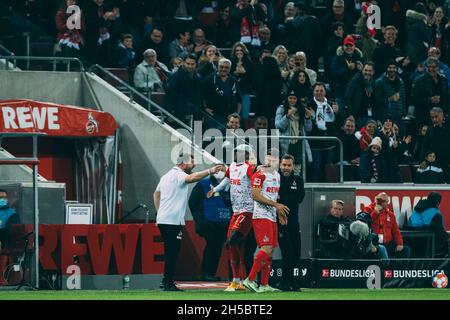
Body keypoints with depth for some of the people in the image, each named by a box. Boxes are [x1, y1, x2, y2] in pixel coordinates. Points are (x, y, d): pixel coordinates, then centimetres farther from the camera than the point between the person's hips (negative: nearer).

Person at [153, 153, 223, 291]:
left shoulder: (166, 176, 20)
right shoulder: (178, 174, -9)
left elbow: (156, 194, 28)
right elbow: (191, 178, -31)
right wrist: (210, 171, -37)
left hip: (162, 219, 9)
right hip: (173, 221, -9)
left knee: (169, 251, 15)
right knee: (172, 252, -8)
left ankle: (167, 281, 18)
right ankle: (168, 284, -9)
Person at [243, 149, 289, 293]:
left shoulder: (276, 175, 17)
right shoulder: (260, 174, -11)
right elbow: (256, 195, -18)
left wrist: (279, 212, 14)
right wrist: (276, 205, -18)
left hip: (271, 216, 9)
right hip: (261, 216, -9)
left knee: (270, 250, 8)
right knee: (267, 249, -17)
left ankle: (264, 284, 11)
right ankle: (250, 280, -15)